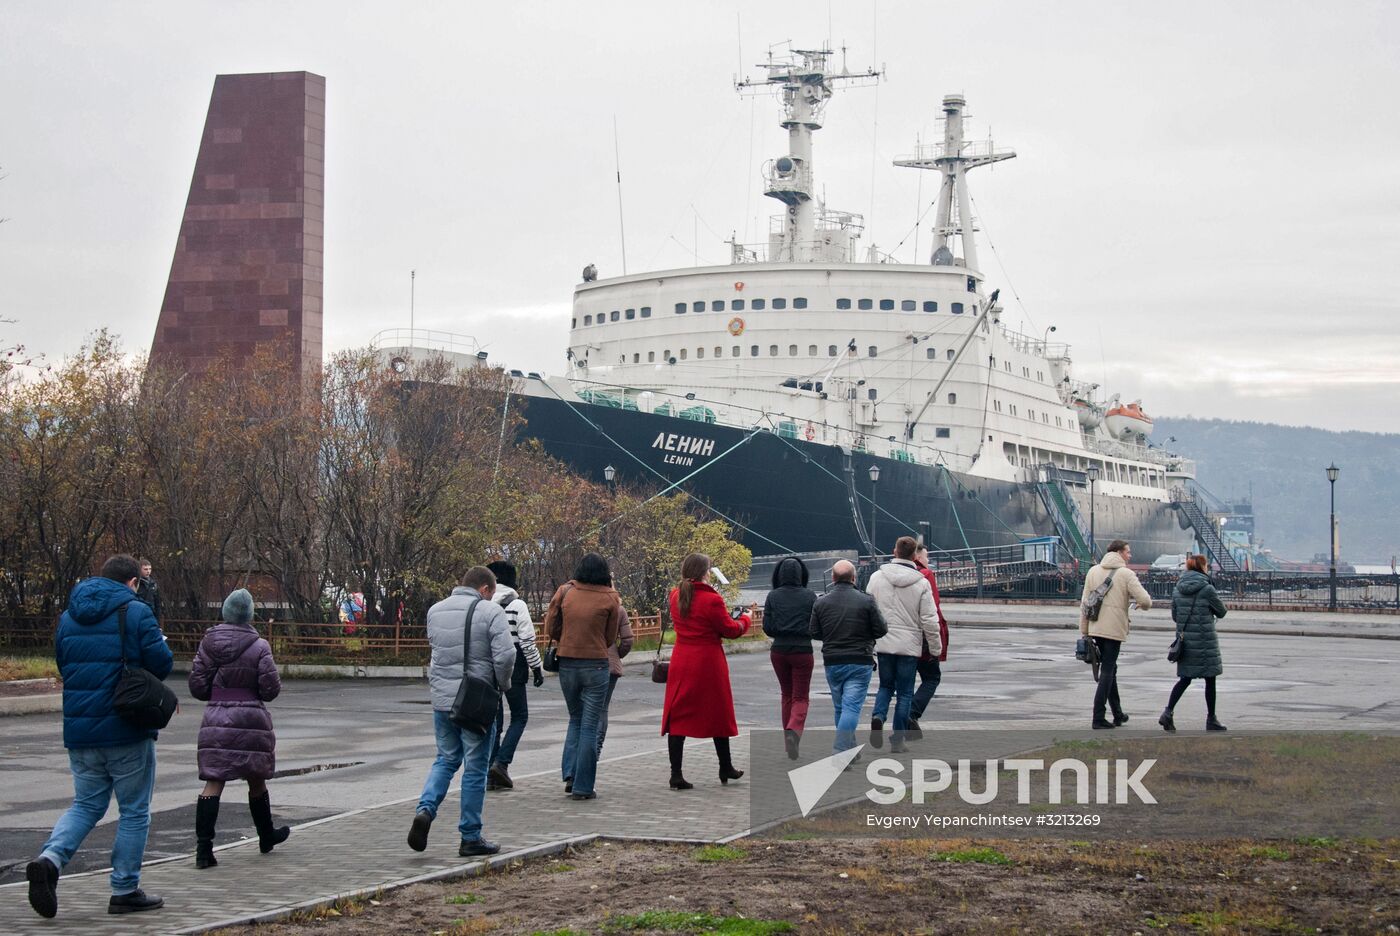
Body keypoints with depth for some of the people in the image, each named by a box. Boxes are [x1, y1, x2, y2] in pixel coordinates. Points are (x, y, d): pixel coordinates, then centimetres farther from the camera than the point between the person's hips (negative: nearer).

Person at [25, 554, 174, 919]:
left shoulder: (68, 618, 10)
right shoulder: (135, 612, -10)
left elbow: (63, 666, 17)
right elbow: (161, 663, -13)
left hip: (80, 731, 5)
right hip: (127, 730, -5)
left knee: (86, 804, 15)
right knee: (134, 811, 7)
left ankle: (50, 858, -11)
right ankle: (125, 890, 10)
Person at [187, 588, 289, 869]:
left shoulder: (208, 644, 1)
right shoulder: (258, 647, -9)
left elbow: (197, 686, 2)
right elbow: (271, 688, -9)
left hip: (216, 719, 2)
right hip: (251, 719, -2)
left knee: (214, 782, -1)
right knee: (256, 780, 15)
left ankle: (203, 847, -12)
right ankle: (266, 837, 33)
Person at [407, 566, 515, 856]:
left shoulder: (435, 611, 11)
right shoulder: (490, 612, -9)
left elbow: (435, 646, 15)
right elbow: (505, 655, -16)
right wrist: (503, 684, 0)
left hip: (441, 699, 5)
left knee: (446, 759, 20)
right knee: (475, 768, 5)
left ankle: (425, 809, -3)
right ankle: (470, 837, 10)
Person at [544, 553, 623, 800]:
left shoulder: (564, 592, -1)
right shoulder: (610, 599, -5)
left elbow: (551, 628, 3)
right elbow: (611, 637, 1)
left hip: (567, 664, 3)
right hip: (596, 665, -3)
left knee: (575, 719, 21)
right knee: (590, 725, 3)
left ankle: (570, 774, 9)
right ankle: (583, 786, 3)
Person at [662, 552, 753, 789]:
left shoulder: (675, 596, 1)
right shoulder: (712, 600, -16)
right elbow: (730, 629, -6)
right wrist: (746, 618, 11)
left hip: (681, 661, 4)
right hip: (708, 663, -4)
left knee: (677, 716, 3)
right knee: (717, 714, 12)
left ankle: (676, 774, -5)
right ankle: (726, 768, 26)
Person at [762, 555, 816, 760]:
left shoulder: (773, 597, -2)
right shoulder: (809, 596, -6)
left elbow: (767, 627, -2)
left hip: (779, 651, 2)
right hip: (802, 651, -2)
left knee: (787, 694, 19)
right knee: (801, 697, 4)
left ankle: (789, 737, 20)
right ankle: (794, 729, -24)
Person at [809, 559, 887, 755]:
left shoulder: (821, 603, -1)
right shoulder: (866, 601, -8)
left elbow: (814, 633, 3)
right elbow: (881, 630, -6)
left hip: (832, 663, 3)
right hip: (860, 663, -3)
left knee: (840, 707, 18)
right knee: (851, 707, -6)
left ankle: (850, 749, 28)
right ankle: (840, 752, -18)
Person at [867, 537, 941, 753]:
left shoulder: (877, 578, -2)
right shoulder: (921, 583, -8)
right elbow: (929, 620, -7)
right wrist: (936, 648, 5)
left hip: (883, 644, 2)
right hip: (909, 646, -2)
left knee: (886, 686, 19)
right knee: (905, 693, 8)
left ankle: (878, 716, -9)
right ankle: (897, 740, 8)